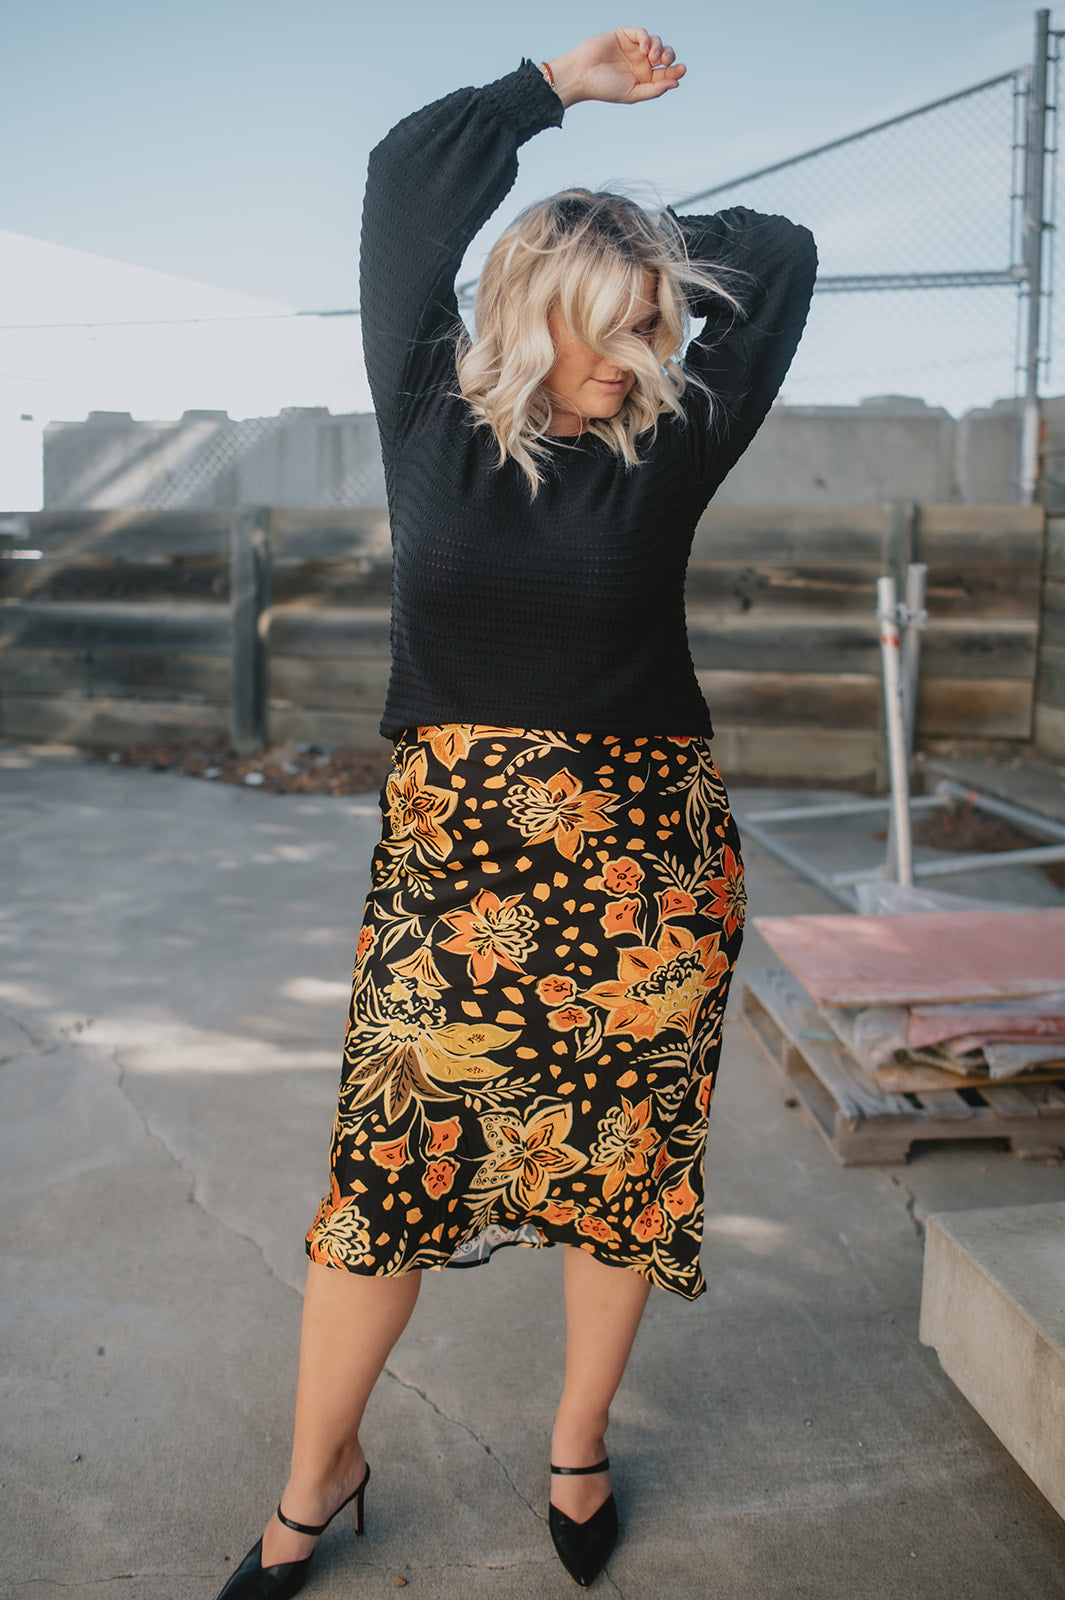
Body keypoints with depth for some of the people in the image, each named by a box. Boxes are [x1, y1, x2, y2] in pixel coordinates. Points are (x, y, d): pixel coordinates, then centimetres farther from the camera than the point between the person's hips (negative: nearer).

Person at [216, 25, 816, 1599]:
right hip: (451, 849, 0)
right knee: (390, 1160, 3)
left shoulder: (669, 444, 3)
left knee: (623, 1163, 10)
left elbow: (780, 254, 11)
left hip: (638, 863, 1)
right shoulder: (433, 417, 4)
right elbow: (406, 180, 6)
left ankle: (579, 1448, 33)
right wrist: (562, 83, 13)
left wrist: (655, 247, 20)